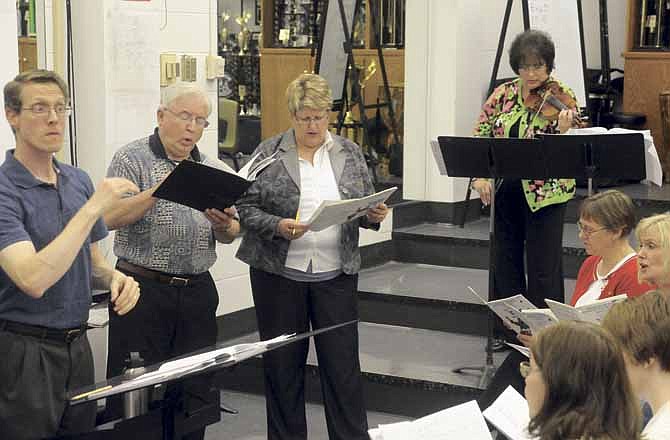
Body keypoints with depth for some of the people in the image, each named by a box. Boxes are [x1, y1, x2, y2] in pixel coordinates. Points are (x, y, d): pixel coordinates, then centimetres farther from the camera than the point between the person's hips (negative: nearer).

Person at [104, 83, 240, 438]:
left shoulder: (214, 169, 13)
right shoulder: (132, 159, -2)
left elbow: (230, 235, 14)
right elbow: (110, 219, -15)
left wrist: (223, 226, -9)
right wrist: (158, 191, -24)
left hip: (197, 290, 5)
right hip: (143, 287, -5)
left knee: (194, 390, 8)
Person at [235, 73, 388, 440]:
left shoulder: (350, 153, 7)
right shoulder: (268, 154, -1)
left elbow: (366, 210, 12)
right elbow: (245, 208, -3)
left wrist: (374, 215, -10)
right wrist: (277, 226, -19)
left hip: (336, 273, 2)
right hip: (279, 272, -1)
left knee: (343, 363, 3)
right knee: (282, 364, 7)